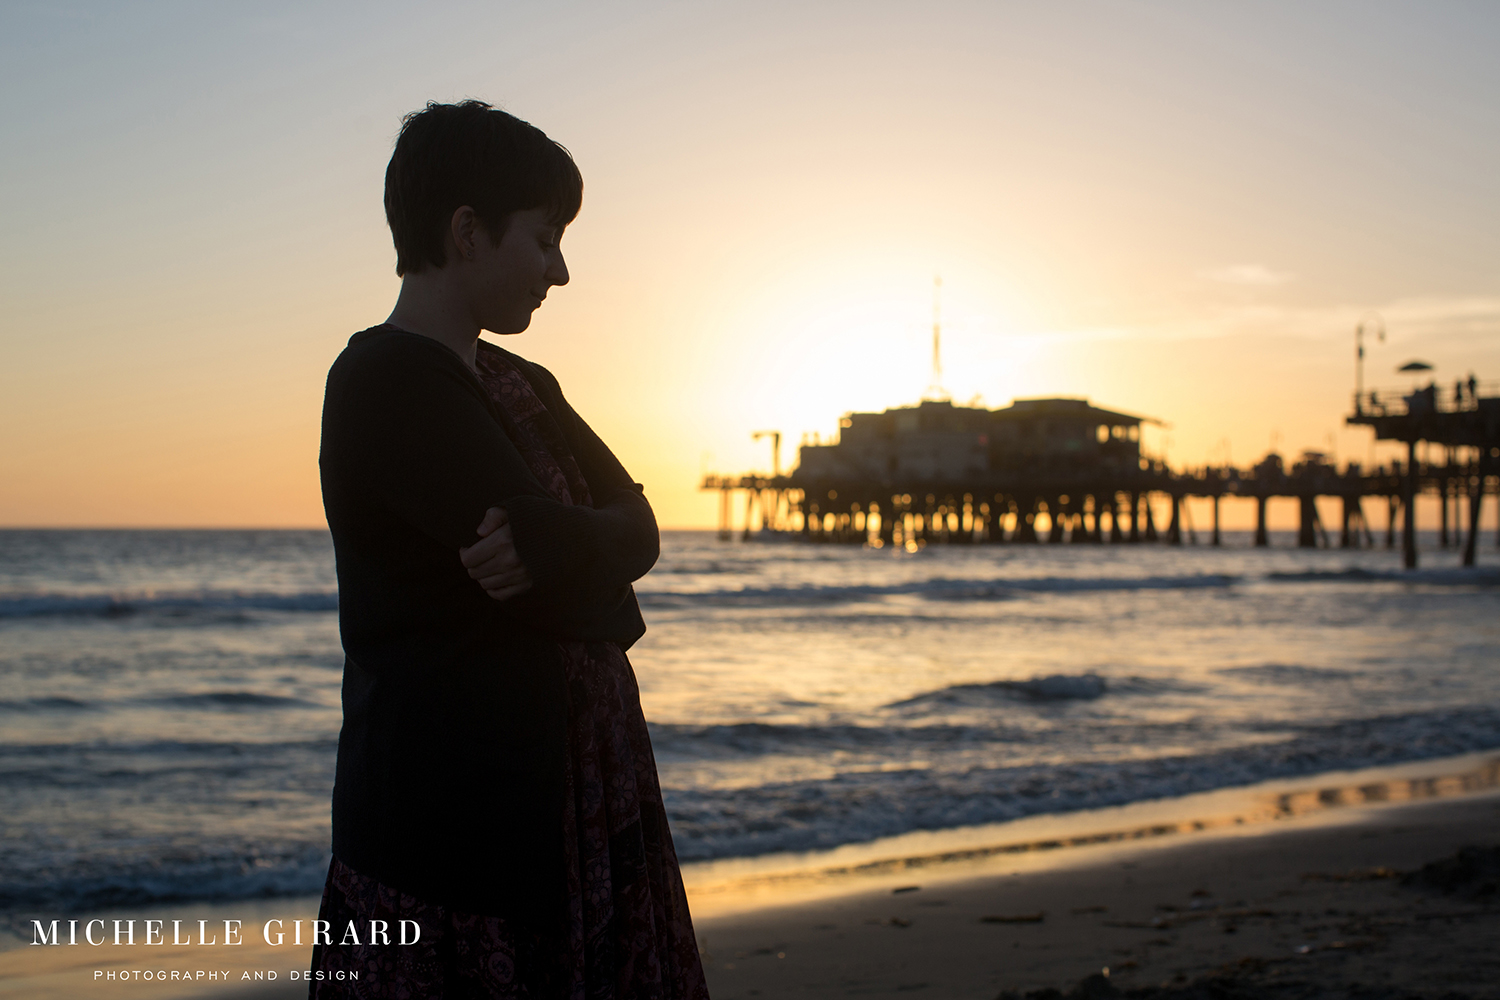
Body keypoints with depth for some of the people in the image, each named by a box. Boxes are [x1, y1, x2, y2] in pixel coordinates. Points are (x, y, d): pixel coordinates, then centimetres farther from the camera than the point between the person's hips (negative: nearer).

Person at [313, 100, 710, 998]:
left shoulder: (521, 387, 16)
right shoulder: (387, 384, -13)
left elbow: (639, 527, 3)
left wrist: (552, 548, -16)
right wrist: (591, 570, 1)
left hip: (577, 803, 8)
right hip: (456, 813, -8)